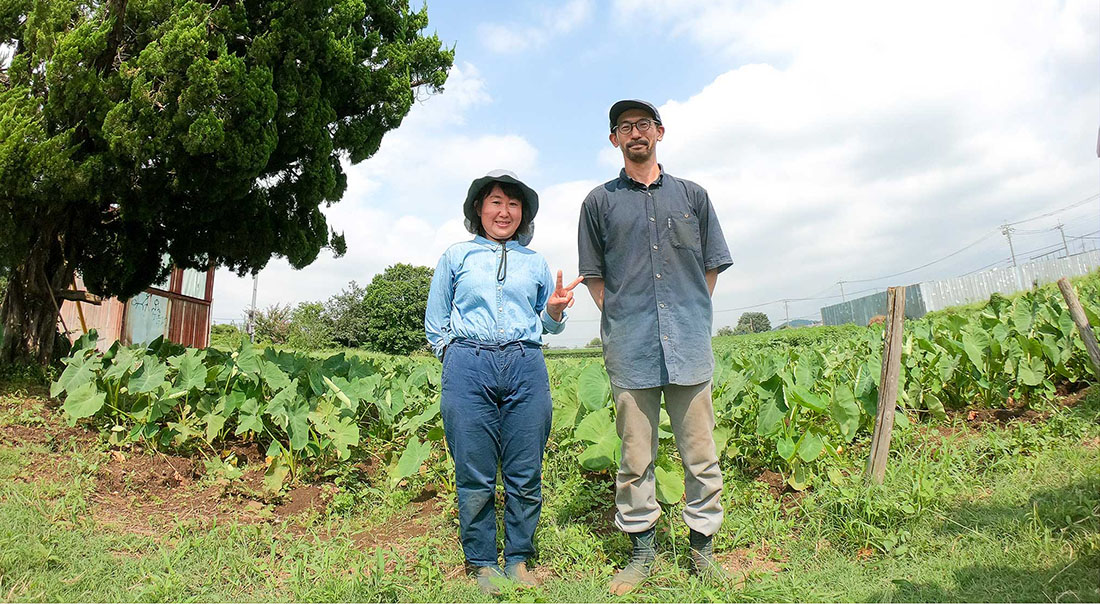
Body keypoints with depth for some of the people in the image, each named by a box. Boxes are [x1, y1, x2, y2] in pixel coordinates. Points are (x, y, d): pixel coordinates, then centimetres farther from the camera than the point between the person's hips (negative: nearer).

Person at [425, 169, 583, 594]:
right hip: (469, 368, -1)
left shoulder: (535, 263, 18)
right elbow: (435, 324, 17)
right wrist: (456, 355, 6)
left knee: (525, 475, 2)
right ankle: (482, 564, 17)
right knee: (475, 476, 1)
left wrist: (555, 311, 1)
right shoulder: (456, 257, 14)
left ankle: (519, 561, 18)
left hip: (526, 368, 2)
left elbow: (548, 325, 22)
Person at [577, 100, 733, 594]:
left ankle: (703, 547, 19)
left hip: (689, 346, 1)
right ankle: (641, 550, 18)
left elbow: (712, 265, 17)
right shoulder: (599, 201, 11)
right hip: (629, 349, -1)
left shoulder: (692, 195, 14)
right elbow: (593, 275, 13)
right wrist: (619, 320, 3)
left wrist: (692, 317, 8)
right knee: (635, 456, 5)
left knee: (700, 453, 4)